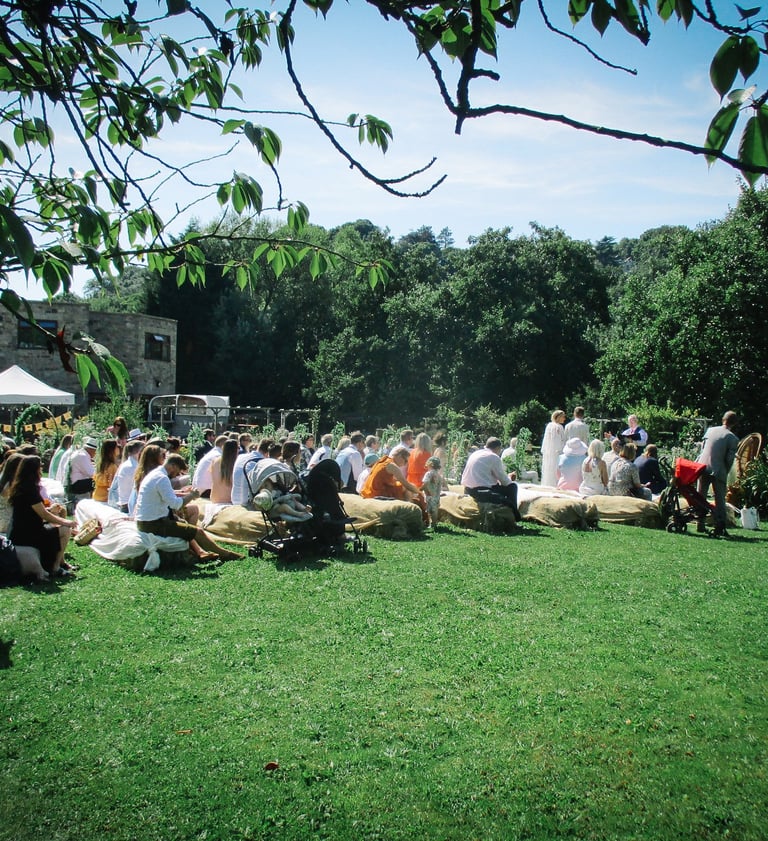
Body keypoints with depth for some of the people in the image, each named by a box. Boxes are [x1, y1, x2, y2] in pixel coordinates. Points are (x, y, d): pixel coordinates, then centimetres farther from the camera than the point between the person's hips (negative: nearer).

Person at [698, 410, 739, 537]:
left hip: (703, 468, 3)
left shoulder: (710, 430, 4)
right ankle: (720, 528, 2)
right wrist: (725, 473, 6)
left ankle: (700, 524, 18)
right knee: (720, 500, 5)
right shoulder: (733, 438, -6)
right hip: (719, 471, -3)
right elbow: (729, 459, -8)